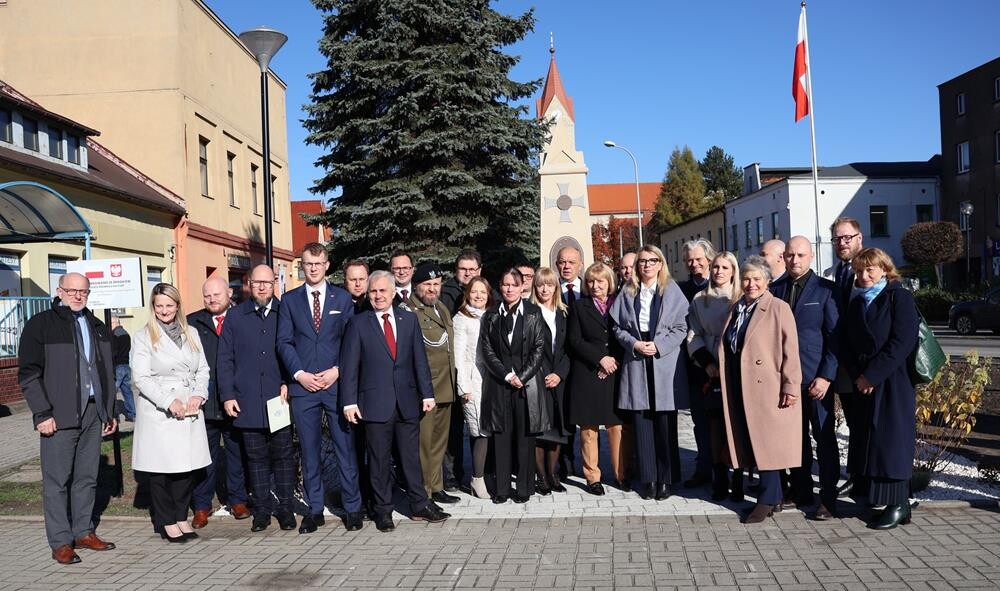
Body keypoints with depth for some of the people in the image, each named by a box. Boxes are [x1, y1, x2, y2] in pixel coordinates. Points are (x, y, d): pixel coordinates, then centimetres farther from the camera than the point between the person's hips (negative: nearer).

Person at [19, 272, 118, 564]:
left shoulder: (97, 327, 16)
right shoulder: (40, 325, -2)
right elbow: (28, 374, -6)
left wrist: (110, 411, 17)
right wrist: (42, 413, -12)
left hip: (93, 412, 5)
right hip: (59, 417, -5)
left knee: (87, 477, 10)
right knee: (57, 480, 0)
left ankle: (83, 532, 20)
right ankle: (60, 542, 7)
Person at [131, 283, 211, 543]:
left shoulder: (191, 333, 14)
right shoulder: (143, 337, 0)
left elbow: (203, 369, 13)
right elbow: (141, 377, -7)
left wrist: (199, 395, -4)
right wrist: (169, 402, -15)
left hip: (190, 411, 4)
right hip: (158, 412, -4)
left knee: (187, 466, 5)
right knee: (161, 468, 0)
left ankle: (181, 517, 18)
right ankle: (166, 522, 12)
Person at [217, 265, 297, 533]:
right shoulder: (235, 316, 8)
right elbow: (224, 359, 7)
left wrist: (288, 383, -7)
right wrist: (227, 395, 0)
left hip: (279, 398, -1)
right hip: (248, 402, 1)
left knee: (283, 455, 3)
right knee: (256, 457, 7)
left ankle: (285, 507, 13)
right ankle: (261, 509, 16)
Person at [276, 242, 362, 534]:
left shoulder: (343, 298, 8)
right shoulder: (289, 300, 9)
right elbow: (284, 342, 4)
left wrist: (336, 371, -9)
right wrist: (300, 374, -8)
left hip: (337, 383, -1)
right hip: (303, 385, 1)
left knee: (345, 447, 1)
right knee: (308, 451, 7)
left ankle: (352, 507, 11)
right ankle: (314, 510, 16)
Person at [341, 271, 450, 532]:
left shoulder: (409, 319, 7)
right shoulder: (358, 323, 0)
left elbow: (419, 359, 8)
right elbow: (350, 366, -3)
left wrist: (427, 393, 3)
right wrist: (350, 401, -9)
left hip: (407, 400, 2)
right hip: (375, 402, -2)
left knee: (411, 456, 10)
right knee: (379, 460, 6)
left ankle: (419, 505, 21)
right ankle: (383, 510, 18)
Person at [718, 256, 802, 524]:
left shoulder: (778, 308, -6)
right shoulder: (736, 309, 14)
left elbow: (790, 350, -11)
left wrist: (790, 386, -15)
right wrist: (719, 372, 14)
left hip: (767, 387, -6)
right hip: (739, 388, 6)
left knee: (766, 443, -2)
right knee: (751, 443, 9)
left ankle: (768, 500, 8)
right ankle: (773, 494, 20)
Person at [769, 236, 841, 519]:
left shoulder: (825, 289, -2)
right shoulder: (774, 290, 8)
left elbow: (835, 336, -4)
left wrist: (826, 376, -11)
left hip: (815, 377, -4)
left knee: (825, 439, 3)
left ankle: (828, 500, 11)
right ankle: (801, 493, 24)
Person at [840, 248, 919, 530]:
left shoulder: (899, 297, -4)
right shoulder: (856, 303, 14)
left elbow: (902, 341, -14)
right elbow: (846, 344, 10)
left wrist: (872, 375, -15)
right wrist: (858, 376, -5)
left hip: (893, 382, -6)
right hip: (864, 384, 6)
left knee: (891, 440, -4)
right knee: (868, 440, 6)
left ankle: (898, 504, 3)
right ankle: (878, 497, 13)